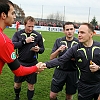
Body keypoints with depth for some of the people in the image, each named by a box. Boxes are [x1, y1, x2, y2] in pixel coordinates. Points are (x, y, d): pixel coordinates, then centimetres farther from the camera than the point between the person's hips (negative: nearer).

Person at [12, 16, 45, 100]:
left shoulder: (38, 35, -2)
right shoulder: (18, 34, -3)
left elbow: (42, 49, 5)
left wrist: (38, 49, -17)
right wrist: (24, 41, -22)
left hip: (32, 64, 0)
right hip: (20, 63, 0)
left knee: (31, 85, 9)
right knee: (17, 84, 14)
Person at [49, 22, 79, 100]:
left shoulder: (79, 42, -4)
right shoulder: (59, 41, -2)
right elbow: (51, 57, -3)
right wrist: (58, 50, -21)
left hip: (73, 72, 0)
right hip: (60, 71, 0)